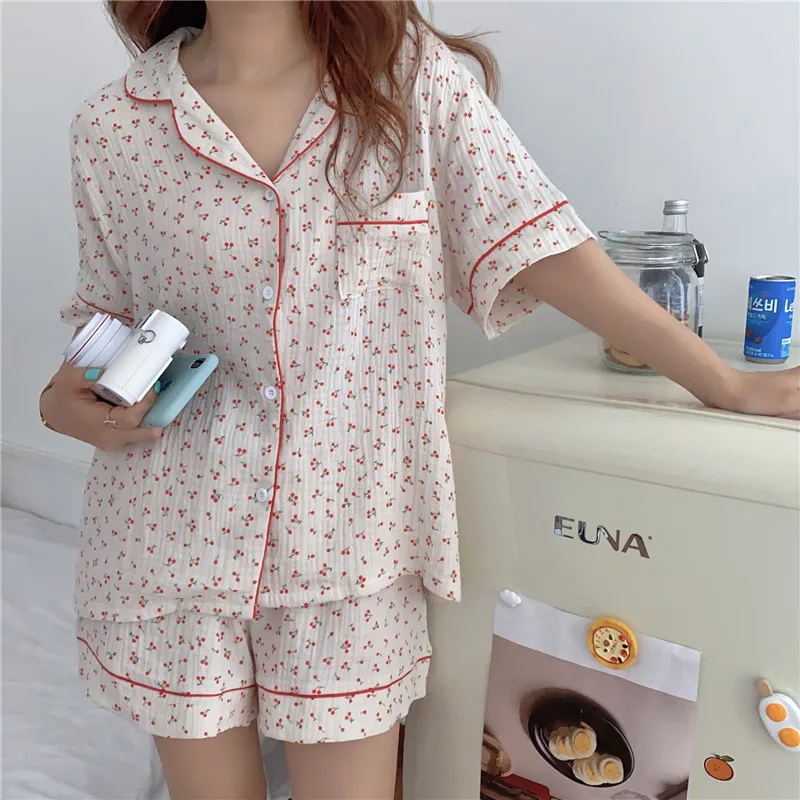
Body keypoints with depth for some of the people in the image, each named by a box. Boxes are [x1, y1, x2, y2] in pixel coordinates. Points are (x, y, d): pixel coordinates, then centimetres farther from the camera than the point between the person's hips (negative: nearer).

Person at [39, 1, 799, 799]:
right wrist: (69, 400, -11)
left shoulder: (413, 75, -2)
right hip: (173, 530, 2)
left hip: (348, 534, -1)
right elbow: (107, 318, 11)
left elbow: (539, 247, -5)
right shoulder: (114, 127, 1)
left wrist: (728, 385, -6)